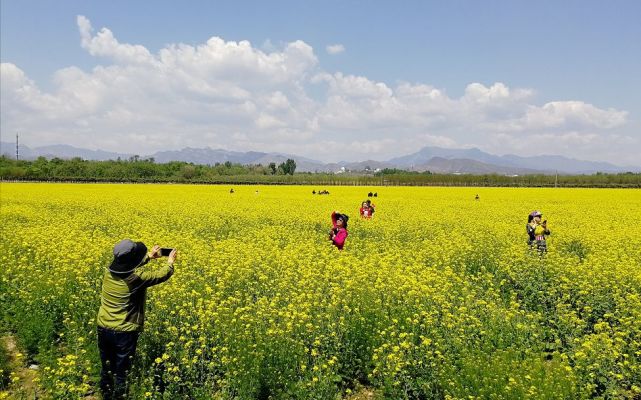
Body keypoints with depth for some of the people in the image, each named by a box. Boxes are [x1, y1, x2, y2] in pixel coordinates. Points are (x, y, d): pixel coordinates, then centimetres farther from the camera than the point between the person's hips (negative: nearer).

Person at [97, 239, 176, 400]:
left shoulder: (109, 271, -4)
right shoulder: (137, 277, -21)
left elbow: (127, 266, 18)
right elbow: (162, 275, -6)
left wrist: (149, 256, 27)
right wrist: (170, 263, 15)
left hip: (103, 328, 6)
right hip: (124, 332, -6)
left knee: (106, 369, 20)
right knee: (122, 373, 6)